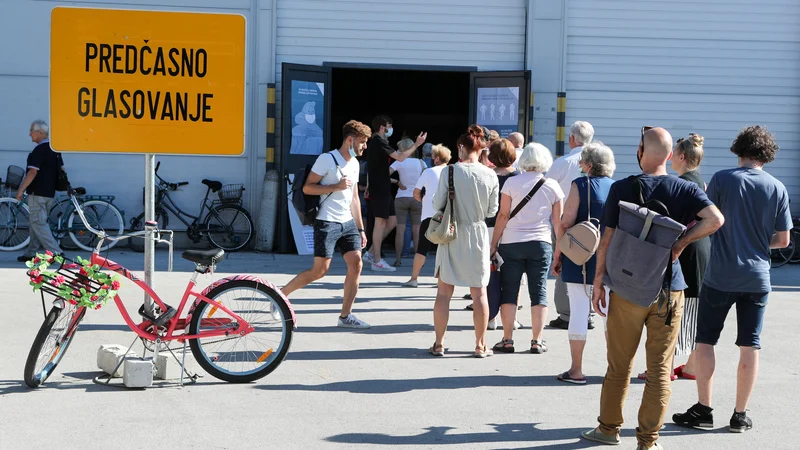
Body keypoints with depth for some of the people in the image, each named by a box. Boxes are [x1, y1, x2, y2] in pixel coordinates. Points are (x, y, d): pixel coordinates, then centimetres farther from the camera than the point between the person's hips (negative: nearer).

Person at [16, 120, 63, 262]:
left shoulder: (39, 150, -17)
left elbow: (33, 172, -22)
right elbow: (61, 169, 17)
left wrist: (21, 190, -17)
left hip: (37, 192, -9)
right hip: (50, 192, 9)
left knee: (38, 223, -7)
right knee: (37, 222, 14)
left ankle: (55, 252, -14)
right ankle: (31, 253, 18)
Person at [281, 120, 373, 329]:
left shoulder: (354, 163, 15)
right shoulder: (327, 159, -10)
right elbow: (307, 188, -12)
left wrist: (360, 229, 17)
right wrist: (337, 186, -20)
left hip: (347, 223, 7)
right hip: (327, 223, -7)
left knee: (356, 263, -5)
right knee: (320, 270, -7)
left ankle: (346, 316, 0)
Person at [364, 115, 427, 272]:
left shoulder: (374, 142, 18)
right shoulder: (378, 142, -13)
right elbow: (400, 157, -20)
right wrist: (417, 144, -13)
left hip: (383, 189, 10)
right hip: (380, 190, -10)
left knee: (392, 222, 11)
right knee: (381, 223, -6)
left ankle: (371, 253, 12)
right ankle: (377, 261, -2)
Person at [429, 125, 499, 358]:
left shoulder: (450, 171, -10)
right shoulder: (490, 176, -6)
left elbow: (438, 205, -7)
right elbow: (492, 211, 1)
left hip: (452, 235, -1)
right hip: (478, 235, 1)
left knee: (444, 292, 7)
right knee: (479, 292, 10)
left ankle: (439, 343, 9)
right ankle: (480, 345, 13)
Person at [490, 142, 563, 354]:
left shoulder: (512, 182, -3)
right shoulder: (552, 186, 3)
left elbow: (503, 216, -4)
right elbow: (558, 220, 6)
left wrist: (494, 243, 2)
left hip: (512, 243, -1)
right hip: (541, 243, 1)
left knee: (509, 291, 5)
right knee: (539, 292, 6)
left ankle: (507, 340, 4)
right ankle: (537, 341, 5)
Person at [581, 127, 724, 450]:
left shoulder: (621, 189, -5)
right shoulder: (684, 189, -2)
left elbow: (607, 240, -5)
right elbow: (715, 219, -18)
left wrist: (598, 282, 3)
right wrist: (681, 242, -6)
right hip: (669, 290, 1)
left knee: (619, 365, 13)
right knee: (660, 369, 5)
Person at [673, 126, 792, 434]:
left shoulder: (722, 179, -8)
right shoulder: (778, 189, 0)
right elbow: (783, 240, 3)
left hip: (721, 276, -2)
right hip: (757, 278, 2)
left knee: (705, 341, 9)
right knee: (750, 345, 8)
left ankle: (704, 410, 10)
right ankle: (740, 415, 11)